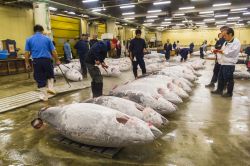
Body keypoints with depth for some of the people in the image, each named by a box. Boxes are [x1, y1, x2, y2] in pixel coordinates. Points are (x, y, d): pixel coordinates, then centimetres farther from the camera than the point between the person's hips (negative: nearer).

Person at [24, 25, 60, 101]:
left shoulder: (29, 40, 6)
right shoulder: (47, 39, 4)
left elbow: (27, 53, 3)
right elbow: (53, 51, 2)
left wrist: (27, 63, 11)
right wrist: (57, 60, 12)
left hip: (37, 61, 0)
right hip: (47, 60, 0)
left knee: (40, 78, 8)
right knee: (50, 75, 25)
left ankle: (44, 95, 14)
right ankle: (50, 88, 9)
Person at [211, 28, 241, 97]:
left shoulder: (236, 42, -13)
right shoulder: (226, 42, 13)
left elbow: (232, 53, -22)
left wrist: (222, 52, -15)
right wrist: (218, 51, -2)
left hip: (230, 64, -8)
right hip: (223, 63, 8)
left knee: (229, 79, 4)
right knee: (220, 78, 16)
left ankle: (229, 93, 18)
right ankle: (219, 90, 30)